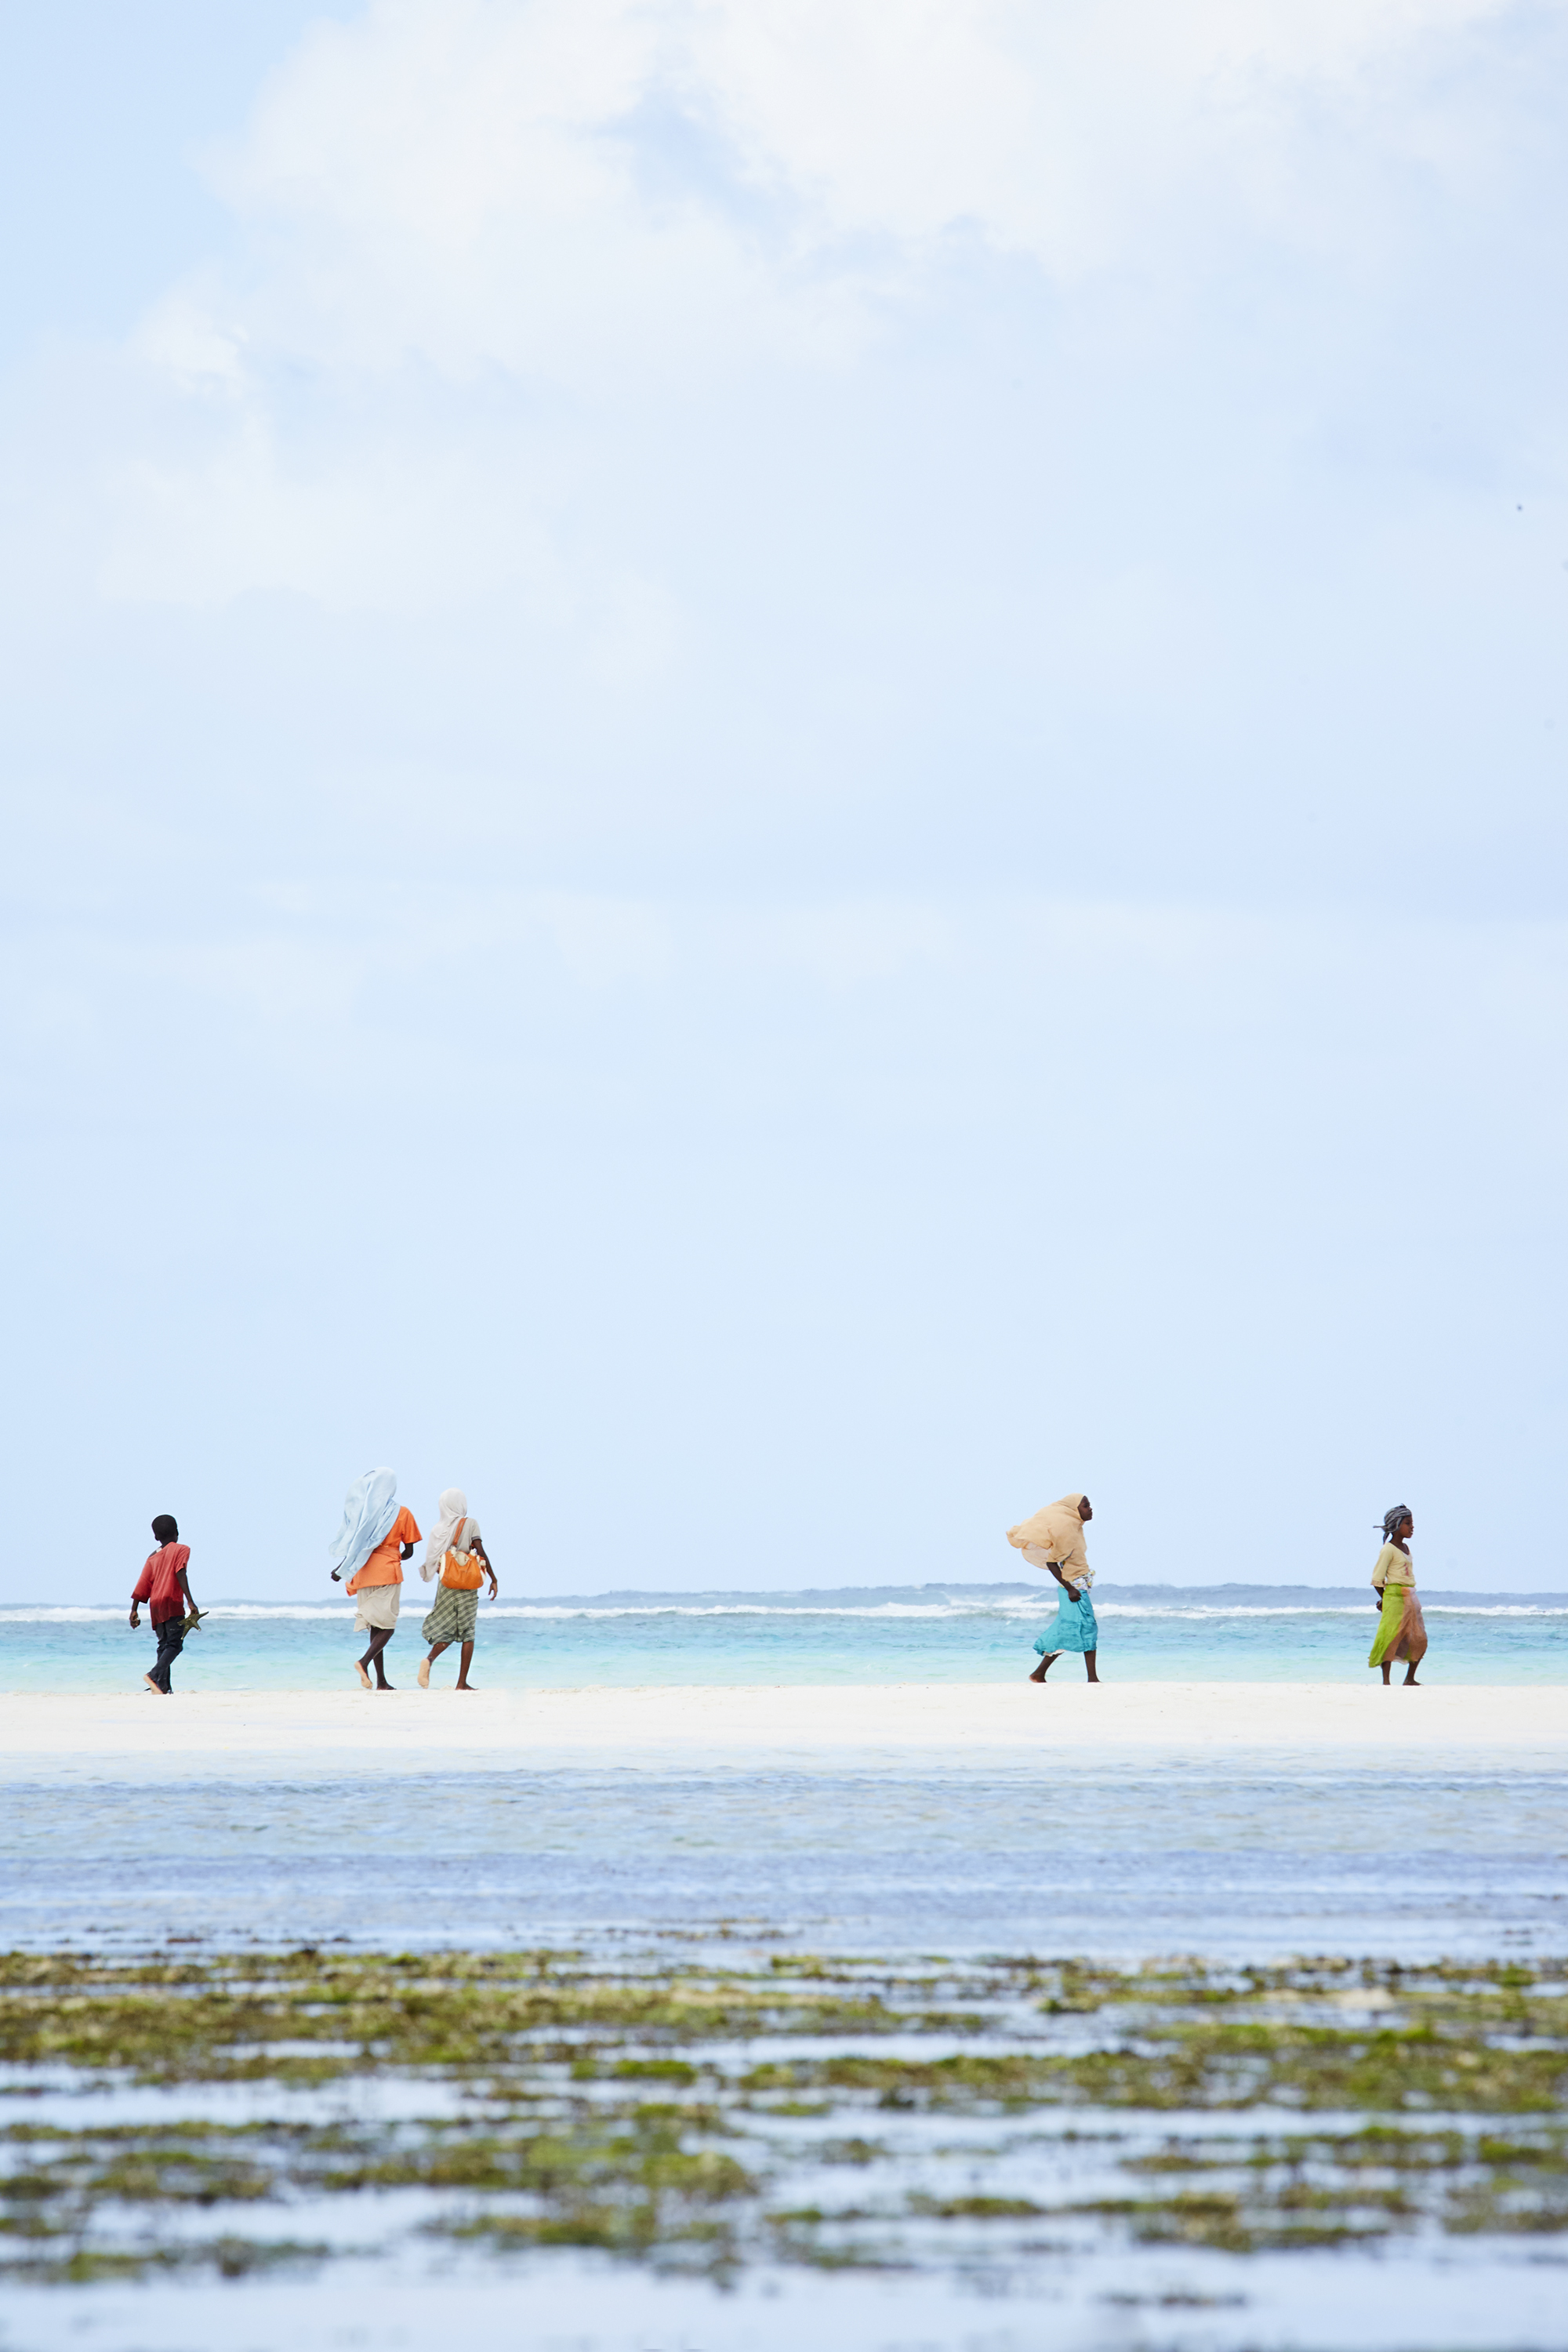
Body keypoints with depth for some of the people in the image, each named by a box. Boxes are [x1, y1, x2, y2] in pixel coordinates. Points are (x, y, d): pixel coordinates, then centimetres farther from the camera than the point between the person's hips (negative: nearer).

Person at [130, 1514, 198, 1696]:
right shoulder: (181, 1550, 3)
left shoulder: (152, 1558, 18)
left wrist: (134, 1611, 12)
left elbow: (142, 1585, 12)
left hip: (155, 1606, 6)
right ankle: (155, 1675, -32)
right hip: (172, 1603, -6)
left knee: (164, 1645, 9)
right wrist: (190, 1601, -19)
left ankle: (163, 1687, -1)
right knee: (175, 1644, -11)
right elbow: (180, 1573, -13)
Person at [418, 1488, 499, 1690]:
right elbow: (480, 1551, -9)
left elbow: (431, 1562, 5)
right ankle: (462, 1683, 0)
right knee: (468, 1632, 4)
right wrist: (493, 1579, -4)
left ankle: (430, 1659, -21)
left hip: (446, 1586, 3)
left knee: (446, 1630, 11)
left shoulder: (437, 1529, 6)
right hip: (468, 1586, -3)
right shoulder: (470, 1523, -3)